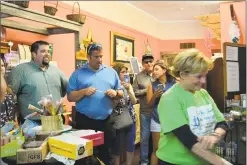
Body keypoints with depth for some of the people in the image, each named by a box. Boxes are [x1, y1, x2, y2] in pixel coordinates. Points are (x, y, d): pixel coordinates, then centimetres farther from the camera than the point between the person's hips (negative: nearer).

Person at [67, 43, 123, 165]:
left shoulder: (111, 72, 8)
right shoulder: (78, 73, 2)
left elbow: (121, 93, 10)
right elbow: (70, 97, -2)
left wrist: (115, 93, -11)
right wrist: (83, 92, -18)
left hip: (106, 120, 2)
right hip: (85, 121, -2)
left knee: (106, 153, 13)